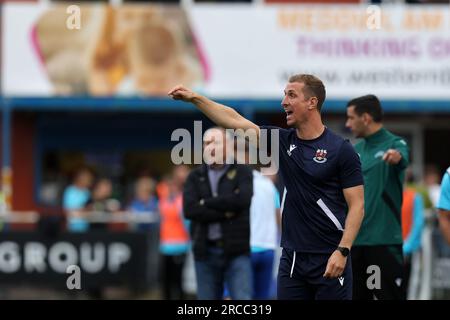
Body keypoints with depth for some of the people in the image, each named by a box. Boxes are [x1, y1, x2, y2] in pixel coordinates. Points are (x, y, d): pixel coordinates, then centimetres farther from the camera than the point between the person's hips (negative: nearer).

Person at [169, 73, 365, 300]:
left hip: (329, 259, -6)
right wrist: (195, 98, 0)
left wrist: (342, 251, -18)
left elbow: (357, 206, -8)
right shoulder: (283, 141, 9)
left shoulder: (341, 150, -7)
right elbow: (234, 121, 7)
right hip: (292, 258, 6)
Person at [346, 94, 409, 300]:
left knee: (392, 295, -4)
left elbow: (401, 157, -31)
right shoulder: (356, 150, 13)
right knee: (355, 295, 9)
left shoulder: (394, 143, -7)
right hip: (354, 241, 7)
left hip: (383, 240, -7)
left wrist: (395, 156, -53)